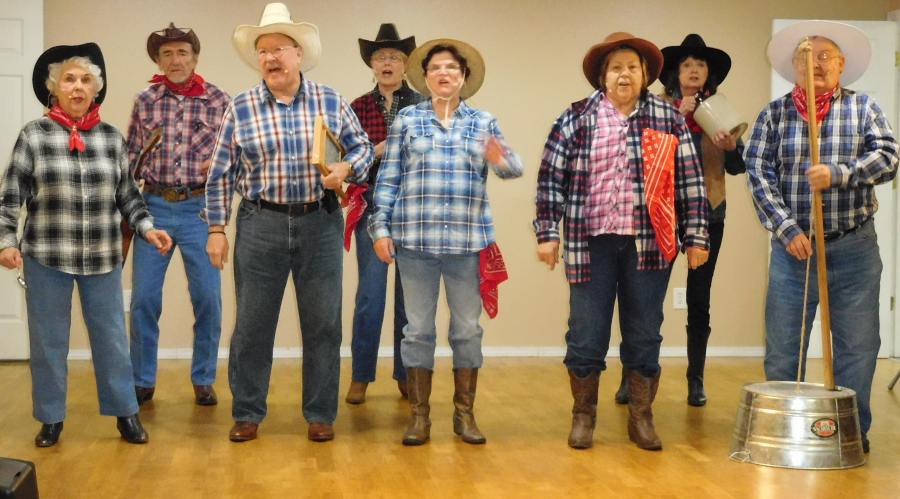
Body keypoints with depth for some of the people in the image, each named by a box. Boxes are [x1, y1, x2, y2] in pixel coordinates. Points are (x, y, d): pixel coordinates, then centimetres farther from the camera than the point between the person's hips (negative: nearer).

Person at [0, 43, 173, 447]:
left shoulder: (112, 137, 4)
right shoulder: (34, 135, -3)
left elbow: (127, 193, 10)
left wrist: (146, 227, -3)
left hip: (103, 258, 2)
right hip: (46, 258, -2)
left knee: (111, 336, 9)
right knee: (48, 339, 8)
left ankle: (124, 412, 21)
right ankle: (51, 418, 22)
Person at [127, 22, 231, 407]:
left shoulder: (219, 101, 1)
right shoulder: (145, 100, 6)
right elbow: (132, 155, 10)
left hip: (200, 207, -1)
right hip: (154, 206, 1)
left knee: (208, 297, 0)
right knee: (144, 297, 2)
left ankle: (203, 380, 17)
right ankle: (142, 381, 17)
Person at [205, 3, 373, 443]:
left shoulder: (331, 102, 2)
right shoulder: (240, 109, 1)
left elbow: (362, 147, 10)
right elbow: (221, 174, 3)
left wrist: (346, 169, -12)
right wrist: (216, 229, 0)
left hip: (320, 224, 1)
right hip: (261, 225, 0)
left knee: (323, 324, 5)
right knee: (252, 324, 5)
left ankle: (321, 415, 19)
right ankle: (247, 414, 19)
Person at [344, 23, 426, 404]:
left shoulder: (422, 105, 4)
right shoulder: (359, 107, 6)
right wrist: (379, 150, -15)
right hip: (372, 204, 0)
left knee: (409, 294, 5)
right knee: (370, 292, -1)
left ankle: (406, 376, 16)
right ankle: (360, 377, 10)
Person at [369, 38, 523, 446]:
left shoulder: (483, 122, 9)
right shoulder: (407, 120, 7)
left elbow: (514, 167, -2)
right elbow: (387, 178, 4)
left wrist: (501, 161, -25)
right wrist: (381, 228, -3)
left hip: (468, 242, 1)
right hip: (415, 241, -1)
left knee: (467, 328, 7)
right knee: (418, 329, 4)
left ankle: (464, 414, 19)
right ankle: (419, 416, 13)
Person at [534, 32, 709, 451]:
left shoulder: (669, 119, 7)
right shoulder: (576, 119, 4)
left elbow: (690, 181, 7)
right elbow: (551, 177, 3)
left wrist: (695, 237, 3)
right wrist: (548, 233, -2)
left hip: (650, 244, 1)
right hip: (592, 243, -1)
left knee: (645, 336, 8)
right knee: (585, 335, 4)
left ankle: (641, 419, 22)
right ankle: (583, 416, 21)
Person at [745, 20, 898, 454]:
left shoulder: (863, 109, 7)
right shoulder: (773, 114, 6)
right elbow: (759, 174, -2)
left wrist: (838, 174, -23)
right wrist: (787, 229, -12)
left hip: (853, 248, 0)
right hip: (792, 245, 0)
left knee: (857, 345, 4)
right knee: (782, 348, 4)